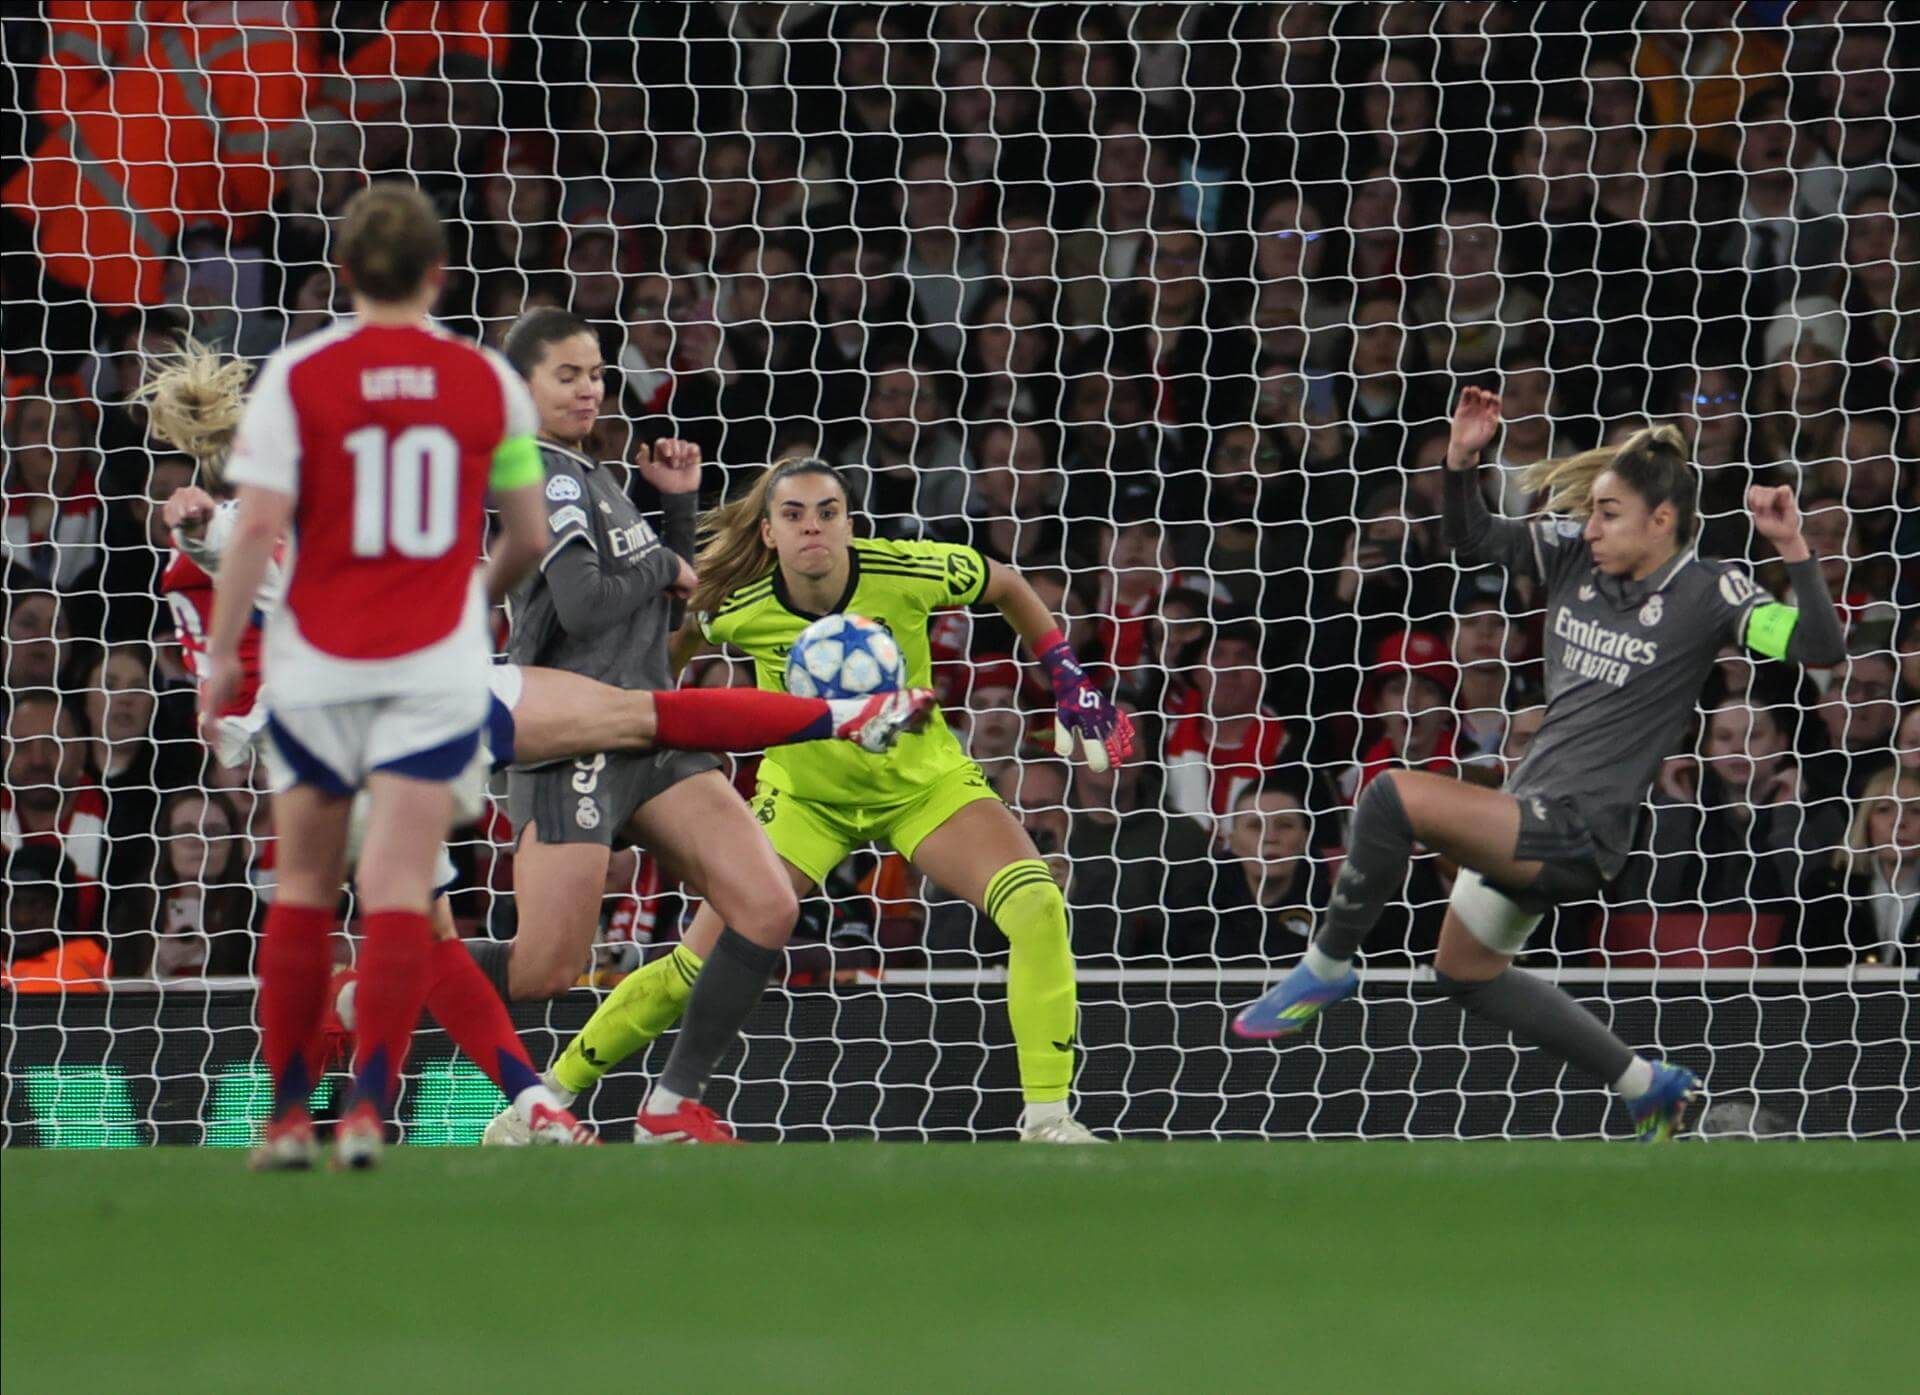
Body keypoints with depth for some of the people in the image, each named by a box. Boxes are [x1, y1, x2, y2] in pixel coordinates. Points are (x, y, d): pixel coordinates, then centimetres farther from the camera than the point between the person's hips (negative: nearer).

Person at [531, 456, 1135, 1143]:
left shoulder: (904, 574, -24)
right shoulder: (740, 609, -22)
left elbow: (1007, 585, -2)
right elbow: (663, 654, 1)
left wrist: (1069, 680, -2)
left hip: (925, 782, 0)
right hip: (804, 795, 0)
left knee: (1037, 905, -24)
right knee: (696, 970, -9)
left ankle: (1047, 1120, -17)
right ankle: (550, 1090, 10)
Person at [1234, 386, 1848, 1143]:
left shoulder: (1707, 592, -13)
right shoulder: (1574, 555, 4)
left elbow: (1817, 646, -20)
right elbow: (1471, 540, 15)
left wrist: (1792, 549, -30)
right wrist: (1461, 461, -1)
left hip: (1576, 831, -9)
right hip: (1529, 811, 9)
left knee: (1395, 796, -27)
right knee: (1466, 971, 29)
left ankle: (1327, 966, -9)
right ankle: (1648, 1087, 35)